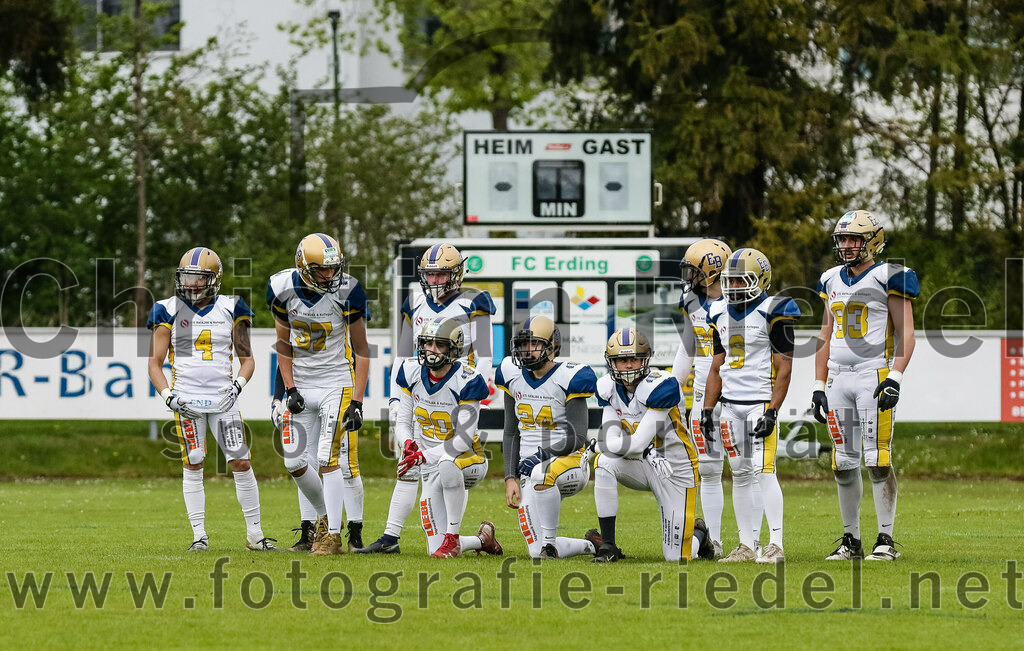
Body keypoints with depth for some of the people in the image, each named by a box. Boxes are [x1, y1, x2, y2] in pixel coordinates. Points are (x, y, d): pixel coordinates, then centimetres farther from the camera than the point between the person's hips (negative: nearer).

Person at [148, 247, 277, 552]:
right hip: (187, 399, -1)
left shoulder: (230, 309, 6)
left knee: (241, 463, -4)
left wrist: (237, 386, -8)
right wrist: (168, 397, -10)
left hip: (222, 398, 1)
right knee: (193, 466, -3)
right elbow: (155, 364, 4)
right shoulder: (170, 312, 3)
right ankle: (199, 535, 4)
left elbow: (247, 358, 11)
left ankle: (254, 534, 3)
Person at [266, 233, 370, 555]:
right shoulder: (284, 289, -6)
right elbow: (283, 343, 7)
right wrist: (290, 389, -2)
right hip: (301, 386, 4)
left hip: (338, 384, -4)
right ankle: (313, 527, 22)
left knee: (331, 460, -14)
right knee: (297, 462, 3)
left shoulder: (347, 293, -14)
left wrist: (357, 401, -12)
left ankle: (335, 536, -10)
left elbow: (361, 350, -7)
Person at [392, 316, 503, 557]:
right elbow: (403, 422, 4)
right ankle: (483, 538, 30)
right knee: (437, 551, -3)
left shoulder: (467, 381, -19)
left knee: (447, 464, -45)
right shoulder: (411, 373, -3)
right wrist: (408, 443, -19)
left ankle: (452, 535, -28)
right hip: (432, 468, 5)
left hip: (469, 459, -5)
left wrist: (424, 456, -31)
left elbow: (463, 439, -21)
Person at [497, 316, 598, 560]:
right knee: (538, 554, -1)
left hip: (568, 461, -6)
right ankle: (591, 545, 28)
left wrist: (545, 454, -27)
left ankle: (550, 540, -25)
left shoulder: (569, 379, -11)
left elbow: (577, 438, -13)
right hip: (530, 466, 6)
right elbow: (511, 433, 10)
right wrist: (510, 477, 1)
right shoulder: (513, 375, 5)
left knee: (540, 474, -43)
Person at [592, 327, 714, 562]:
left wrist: (600, 443, -17)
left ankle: (697, 533, 34)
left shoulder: (662, 388, -25)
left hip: (675, 469, -5)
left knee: (676, 557, -5)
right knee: (604, 463, -30)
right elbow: (611, 441, -10)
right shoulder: (608, 388, -5)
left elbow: (638, 443, -26)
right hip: (641, 465, 5)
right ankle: (607, 546, -22)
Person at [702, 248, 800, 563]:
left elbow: (784, 367, -10)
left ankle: (776, 545, -14)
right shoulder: (720, 315, 12)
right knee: (740, 475, 7)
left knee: (763, 472, -14)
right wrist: (707, 410, 12)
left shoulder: (772, 312, -8)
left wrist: (772, 411, -17)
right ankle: (746, 546, 11)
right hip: (730, 404, 7)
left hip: (761, 403, -7)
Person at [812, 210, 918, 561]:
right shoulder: (832, 281, 16)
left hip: (874, 375, -6)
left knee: (878, 461, -10)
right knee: (844, 464, 5)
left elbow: (905, 335, -6)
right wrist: (818, 386, 14)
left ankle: (886, 539, -7)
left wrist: (894, 379, -17)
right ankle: (851, 540, 12)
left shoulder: (888, 278, -3)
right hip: (838, 377, 6)